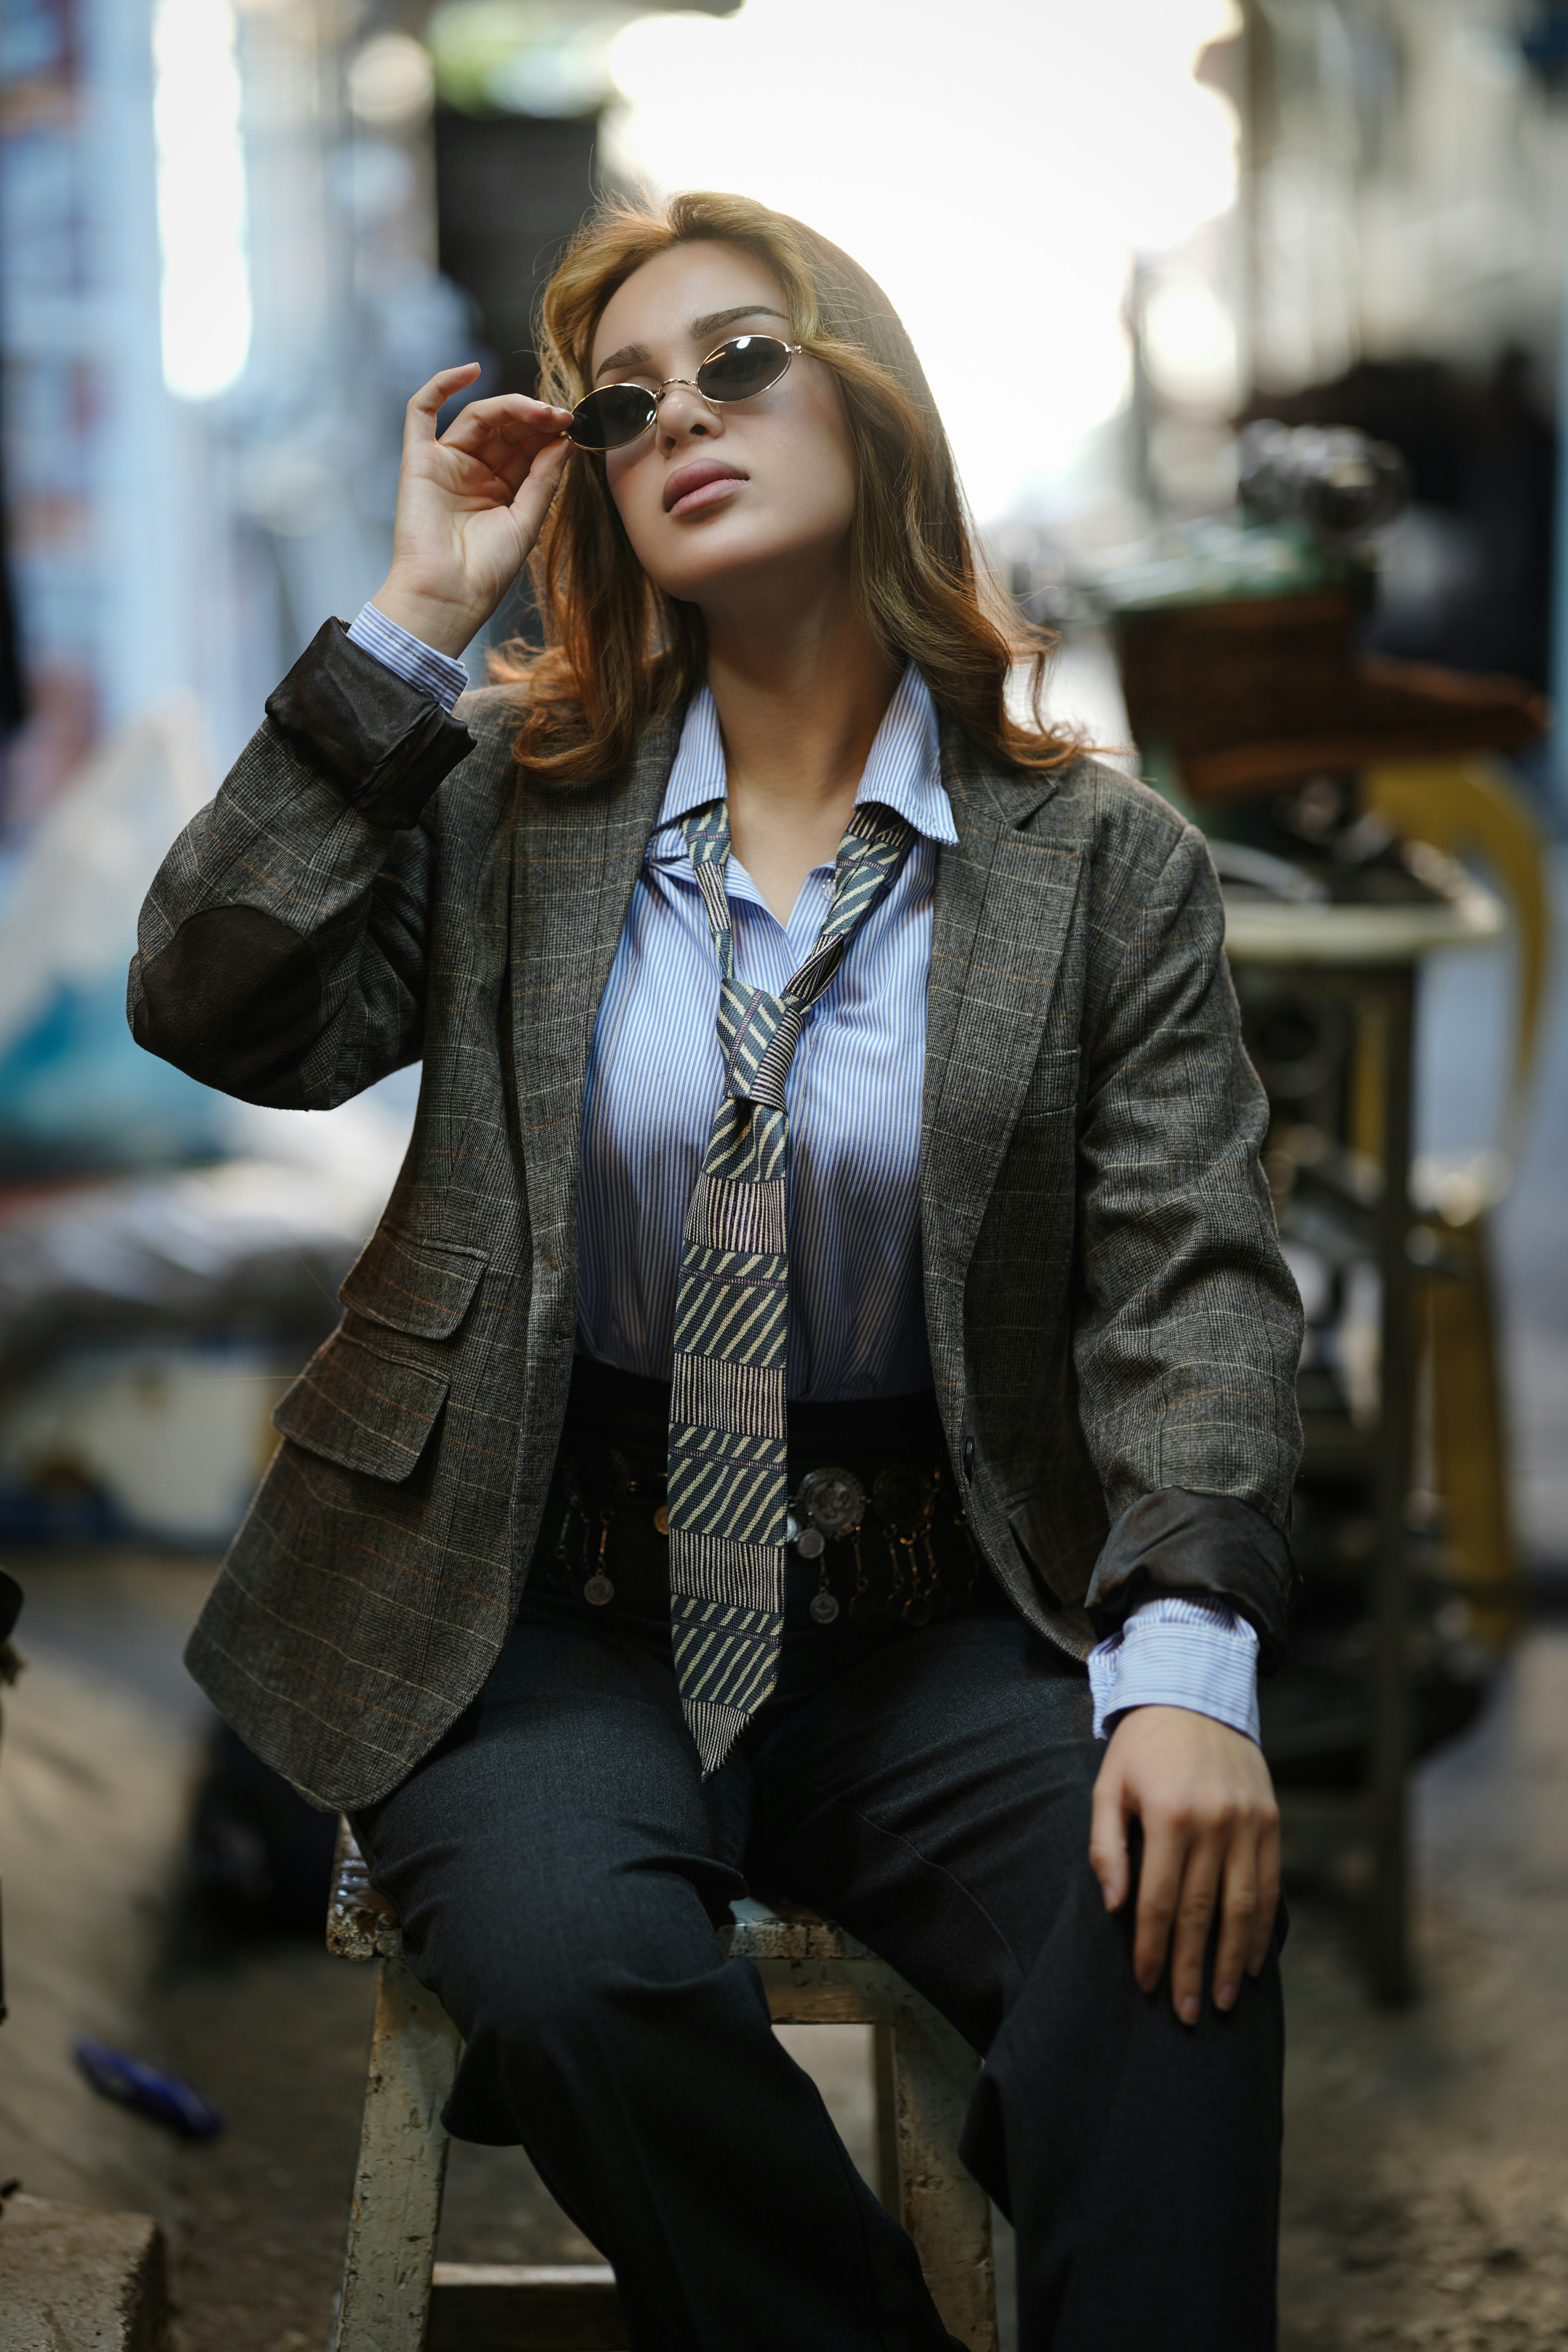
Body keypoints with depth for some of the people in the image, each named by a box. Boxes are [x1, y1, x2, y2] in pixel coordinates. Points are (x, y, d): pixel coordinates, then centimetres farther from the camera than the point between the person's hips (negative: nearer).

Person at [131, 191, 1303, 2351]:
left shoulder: (1107, 865, 4)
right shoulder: (504, 803, 7)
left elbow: (1191, 1280, -4)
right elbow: (218, 1009, -8)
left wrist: (1185, 1659, -21)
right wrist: (418, 617, -7)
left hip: (945, 1623, 0)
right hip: (551, 1613, 0)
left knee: (1174, 1934, -29)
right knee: (577, 1969, -30)